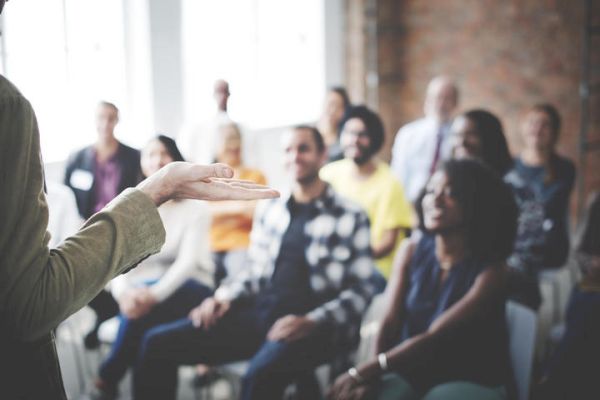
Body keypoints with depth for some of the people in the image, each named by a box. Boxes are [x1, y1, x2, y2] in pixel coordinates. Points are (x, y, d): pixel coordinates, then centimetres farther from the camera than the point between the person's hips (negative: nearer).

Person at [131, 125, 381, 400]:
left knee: (260, 375, -38)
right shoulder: (269, 210, 16)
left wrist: (313, 321, -17)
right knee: (158, 343, -10)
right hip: (259, 313, 5)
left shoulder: (350, 217, 1)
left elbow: (361, 289, -3)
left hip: (311, 325, -5)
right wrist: (224, 296, 2)